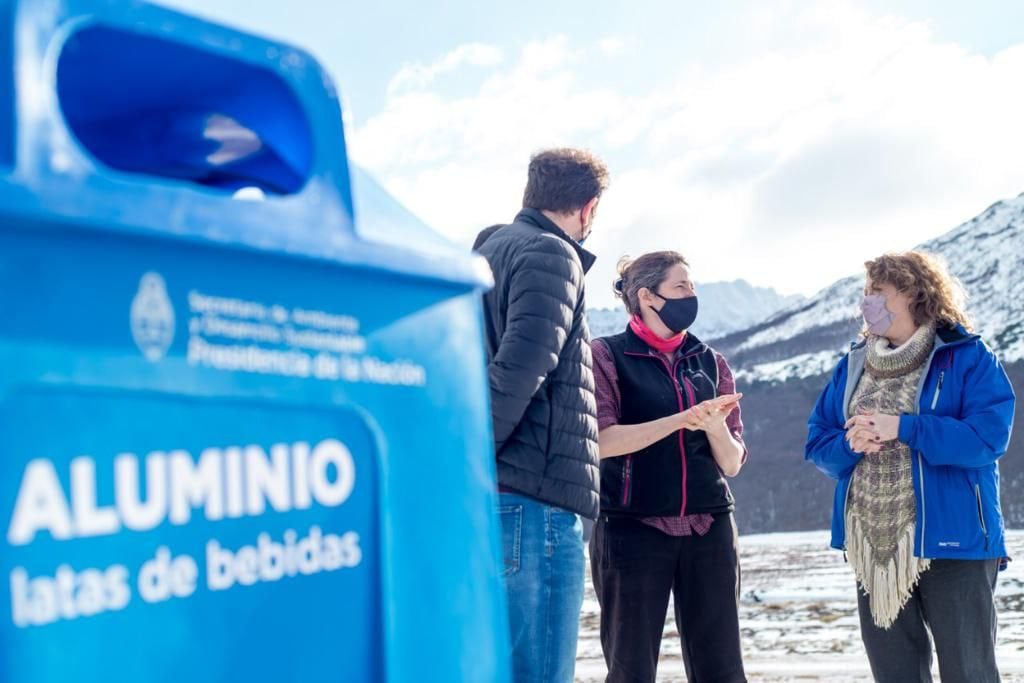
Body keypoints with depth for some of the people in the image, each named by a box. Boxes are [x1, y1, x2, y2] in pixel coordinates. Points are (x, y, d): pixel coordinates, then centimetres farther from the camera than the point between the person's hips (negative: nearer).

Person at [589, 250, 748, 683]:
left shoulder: (710, 362, 12)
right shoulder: (606, 355, 0)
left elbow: (732, 463, 9)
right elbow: (601, 440, -12)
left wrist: (714, 424, -12)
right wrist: (681, 419, -18)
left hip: (708, 530, 4)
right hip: (632, 531, -3)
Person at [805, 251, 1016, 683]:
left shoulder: (967, 357, -6)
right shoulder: (852, 367, 11)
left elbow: (989, 437, -17)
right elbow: (817, 442, 9)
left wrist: (902, 428, -20)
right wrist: (850, 444, -14)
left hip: (950, 539, -5)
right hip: (874, 546, 6)